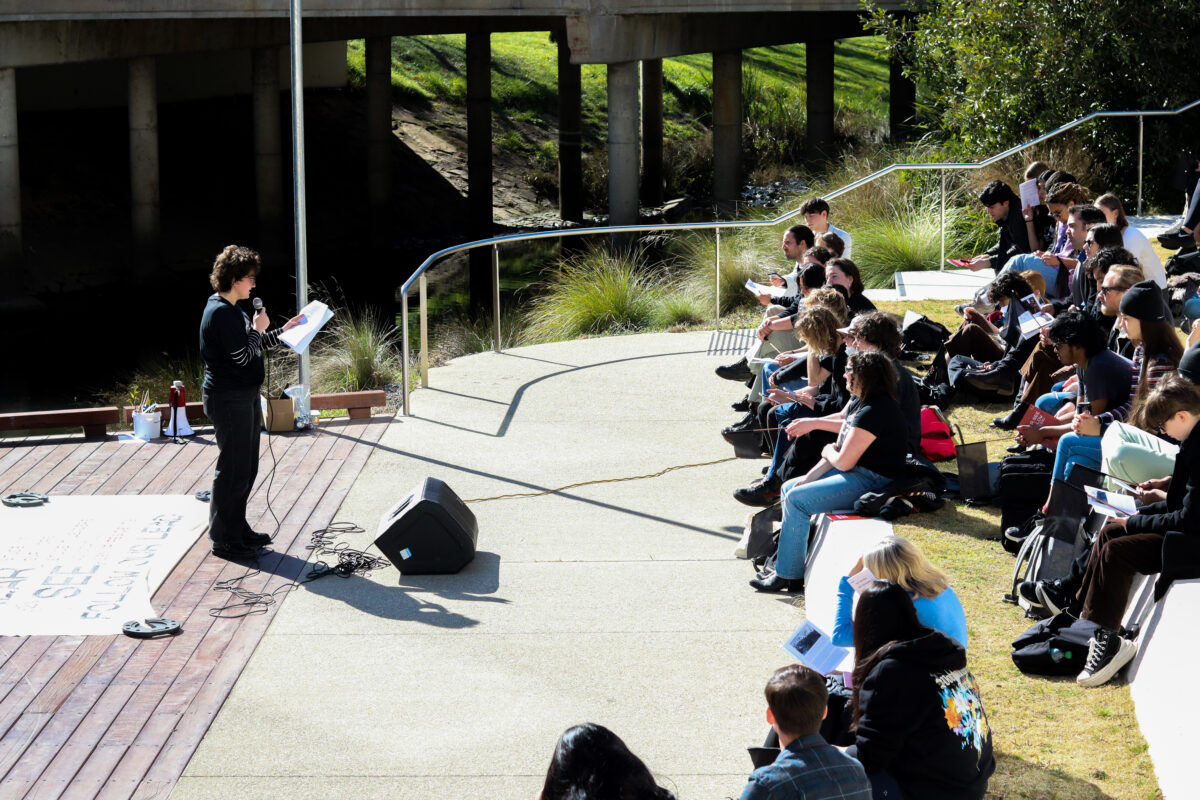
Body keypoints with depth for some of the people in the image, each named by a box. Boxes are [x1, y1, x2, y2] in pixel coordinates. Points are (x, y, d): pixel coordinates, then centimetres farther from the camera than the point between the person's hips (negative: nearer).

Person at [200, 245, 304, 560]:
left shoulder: (232, 310, 15)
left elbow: (254, 345, 26)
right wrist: (258, 329, -8)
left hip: (244, 398, 11)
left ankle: (238, 528, 26)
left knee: (246, 469, 16)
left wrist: (283, 331, 18)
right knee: (233, 471, -5)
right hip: (229, 400, -11)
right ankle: (223, 539, 1)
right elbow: (244, 355, -23)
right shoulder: (220, 313, -19)